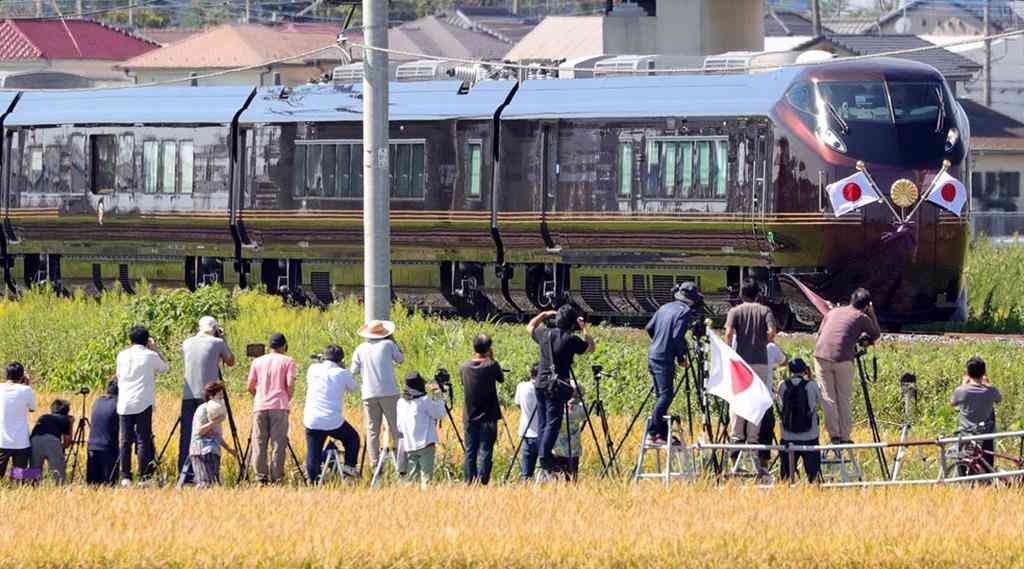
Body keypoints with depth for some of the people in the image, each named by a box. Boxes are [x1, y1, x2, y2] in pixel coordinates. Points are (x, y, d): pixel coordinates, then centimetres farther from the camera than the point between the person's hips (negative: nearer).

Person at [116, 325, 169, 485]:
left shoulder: (122, 355, 8)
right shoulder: (150, 356, 0)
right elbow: (165, 367, 16)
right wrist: (155, 349, 17)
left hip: (124, 404, 3)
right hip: (143, 404, -3)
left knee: (125, 441, 5)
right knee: (144, 441, -2)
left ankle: (125, 477, 1)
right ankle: (144, 477, -7)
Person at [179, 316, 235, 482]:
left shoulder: (187, 343, 9)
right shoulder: (217, 343, 0)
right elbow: (231, 361, 14)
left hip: (188, 395, 3)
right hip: (207, 395, -3)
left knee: (186, 435, 4)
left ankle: (185, 474, 1)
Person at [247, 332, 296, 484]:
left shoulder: (257, 362, 13)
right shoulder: (287, 361, 4)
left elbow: (251, 387, 11)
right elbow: (290, 384, -4)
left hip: (260, 407, 2)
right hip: (279, 407, -2)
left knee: (259, 444, 4)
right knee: (278, 444, -1)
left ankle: (261, 478, -2)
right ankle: (276, 479, -4)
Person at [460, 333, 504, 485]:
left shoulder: (465, 367, 0)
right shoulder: (491, 365, -11)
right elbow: (501, 378, 6)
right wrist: (491, 359, 9)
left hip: (470, 418, 3)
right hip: (488, 418, -3)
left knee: (470, 452, 9)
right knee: (485, 452, -3)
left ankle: (469, 483, 11)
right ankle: (482, 482, -10)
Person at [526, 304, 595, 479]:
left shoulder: (544, 334, 8)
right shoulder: (570, 340, -8)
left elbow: (530, 327, 30)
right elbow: (591, 347, 7)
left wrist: (544, 314, 34)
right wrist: (584, 328, 14)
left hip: (541, 384, 6)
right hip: (557, 386, -6)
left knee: (543, 424, 10)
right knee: (552, 424, -9)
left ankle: (545, 461, 7)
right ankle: (544, 462, -18)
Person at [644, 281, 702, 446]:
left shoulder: (665, 308, 14)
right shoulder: (685, 311, -9)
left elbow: (649, 328, 16)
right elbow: (677, 336, -18)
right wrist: (681, 356, -5)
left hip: (653, 356, 8)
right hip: (665, 358, -8)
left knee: (662, 395, 13)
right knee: (666, 395, -9)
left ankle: (663, 433, 15)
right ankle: (652, 433, -15)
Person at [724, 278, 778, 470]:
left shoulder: (735, 311, 3)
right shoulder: (765, 311, 6)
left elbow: (728, 333, -10)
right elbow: (772, 332, -8)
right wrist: (762, 343, 11)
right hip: (761, 361, 1)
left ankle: (737, 437, 2)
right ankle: (753, 438, 0)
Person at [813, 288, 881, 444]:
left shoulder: (833, 312, 21)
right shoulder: (862, 318, 10)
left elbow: (819, 333, 26)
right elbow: (876, 334, 24)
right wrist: (872, 314, 32)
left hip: (821, 356, 3)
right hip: (842, 359, -3)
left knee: (828, 398, 7)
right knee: (844, 399, 8)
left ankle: (834, 435, 2)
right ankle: (844, 436, 9)